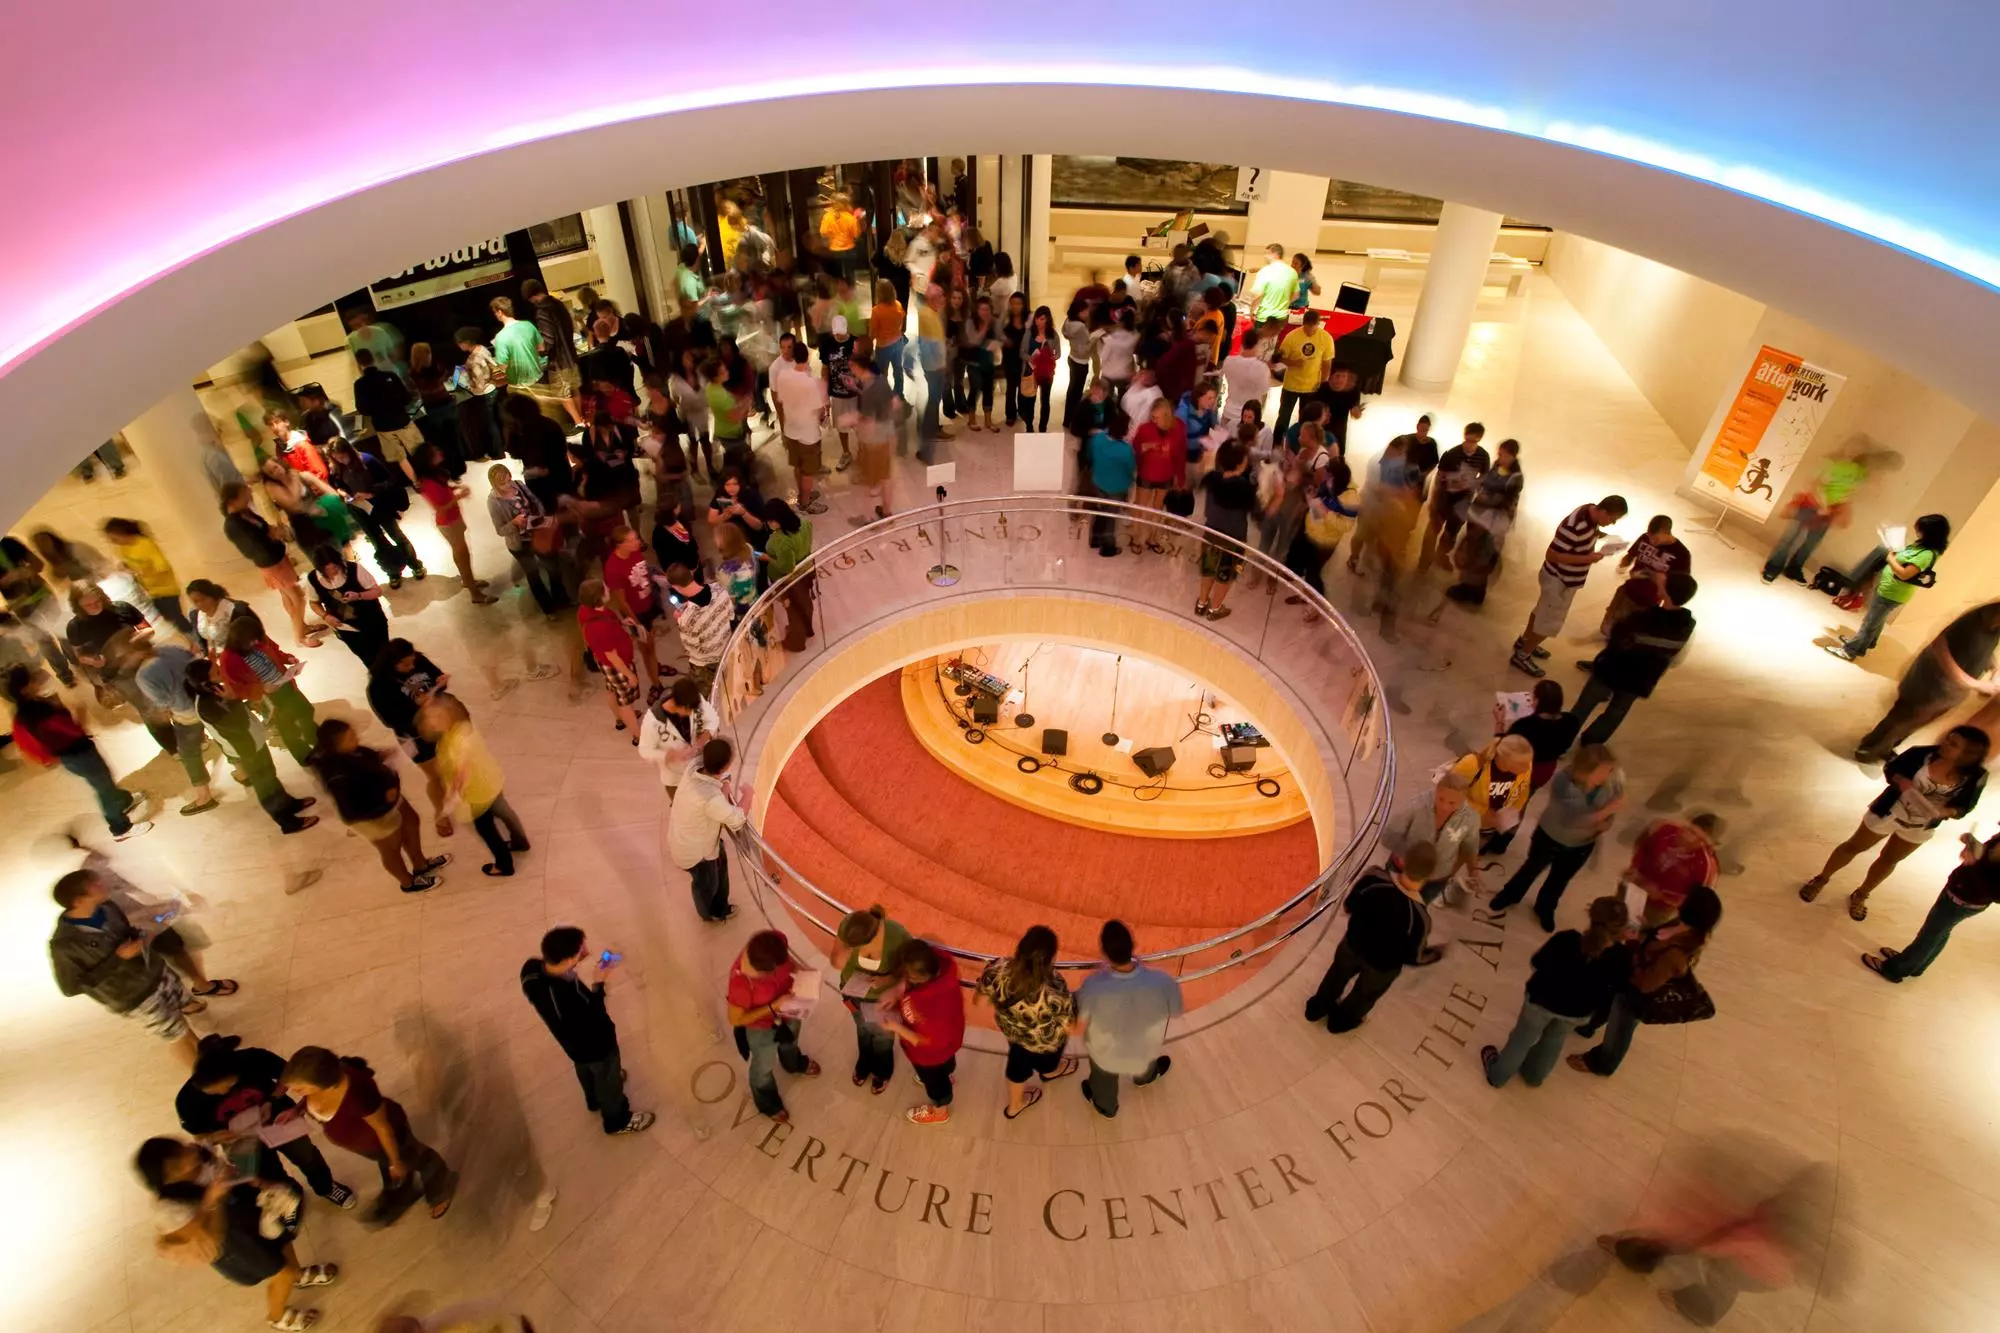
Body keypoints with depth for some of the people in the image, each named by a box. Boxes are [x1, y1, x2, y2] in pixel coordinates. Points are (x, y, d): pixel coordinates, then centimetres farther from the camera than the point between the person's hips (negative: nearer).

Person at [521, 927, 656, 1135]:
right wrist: (598, 985, -28)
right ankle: (618, 1121, 52)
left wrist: (576, 962, -16)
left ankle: (595, 1100, 67)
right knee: (608, 1079, 24)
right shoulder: (568, 998, -48)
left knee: (585, 1069, 37)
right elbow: (594, 1023, -29)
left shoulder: (531, 968, -28)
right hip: (594, 1046, -7)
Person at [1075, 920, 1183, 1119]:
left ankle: (1105, 1107, 66)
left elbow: (1080, 1023, -19)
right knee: (1145, 1069, 40)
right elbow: (1175, 1013, -15)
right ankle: (1144, 1078, 73)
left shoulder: (1093, 987, -42)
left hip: (1106, 1055, -1)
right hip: (1145, 1051, 1)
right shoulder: (1163, 982, -38)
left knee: (1104, 1081, 36)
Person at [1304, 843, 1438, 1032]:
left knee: (1338, 974, 34)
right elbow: (1413, 957, -20)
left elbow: (1347, 906, -12)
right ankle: (1340, 1021, 58)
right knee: (1365, 994, 31)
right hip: (1383, 965, -2)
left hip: (1353, 944, 3)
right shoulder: (1419, 916, -39)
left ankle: (1316, 1008, 59)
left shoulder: (1373, 877, -32)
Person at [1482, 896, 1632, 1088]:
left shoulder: (1567, 940, -34)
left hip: (1543, 999, -2)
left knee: (1522, 1039, 24)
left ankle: (1497, 1074, 47)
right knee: (1553, 1042, 32)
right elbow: (1616, 987, -9)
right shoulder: (1621, 957, -30)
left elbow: (1537, 962, -17)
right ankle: (1534, 1075, 57)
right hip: (1578, 1012, 2)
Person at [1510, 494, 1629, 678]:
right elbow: (1552, 555, -31)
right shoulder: (1575, 527, -35)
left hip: (1566, 577, 9)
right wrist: (1586, 559, -30)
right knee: (1550, 622, 5)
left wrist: (1600, 534, -6)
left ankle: (1524, 641, 47)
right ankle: (1521, 656, 21)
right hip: (1559, 580, -9)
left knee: (1543, 610, 27)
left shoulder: (1591, 512, -8)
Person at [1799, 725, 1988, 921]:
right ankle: (1821, 879, 39)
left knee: (1888, 860, 23)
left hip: (1920, 827, 2)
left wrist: (1943, 811, -30)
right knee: (1854, 846, 16)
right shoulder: (1922, 754, -26)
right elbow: (1890, 769, -8)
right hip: (1888, 813, -2)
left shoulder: (1976, 778, -22)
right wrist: (1901, 781, -29)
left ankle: (1860, 895, 47)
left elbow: (1964, 808, -10)